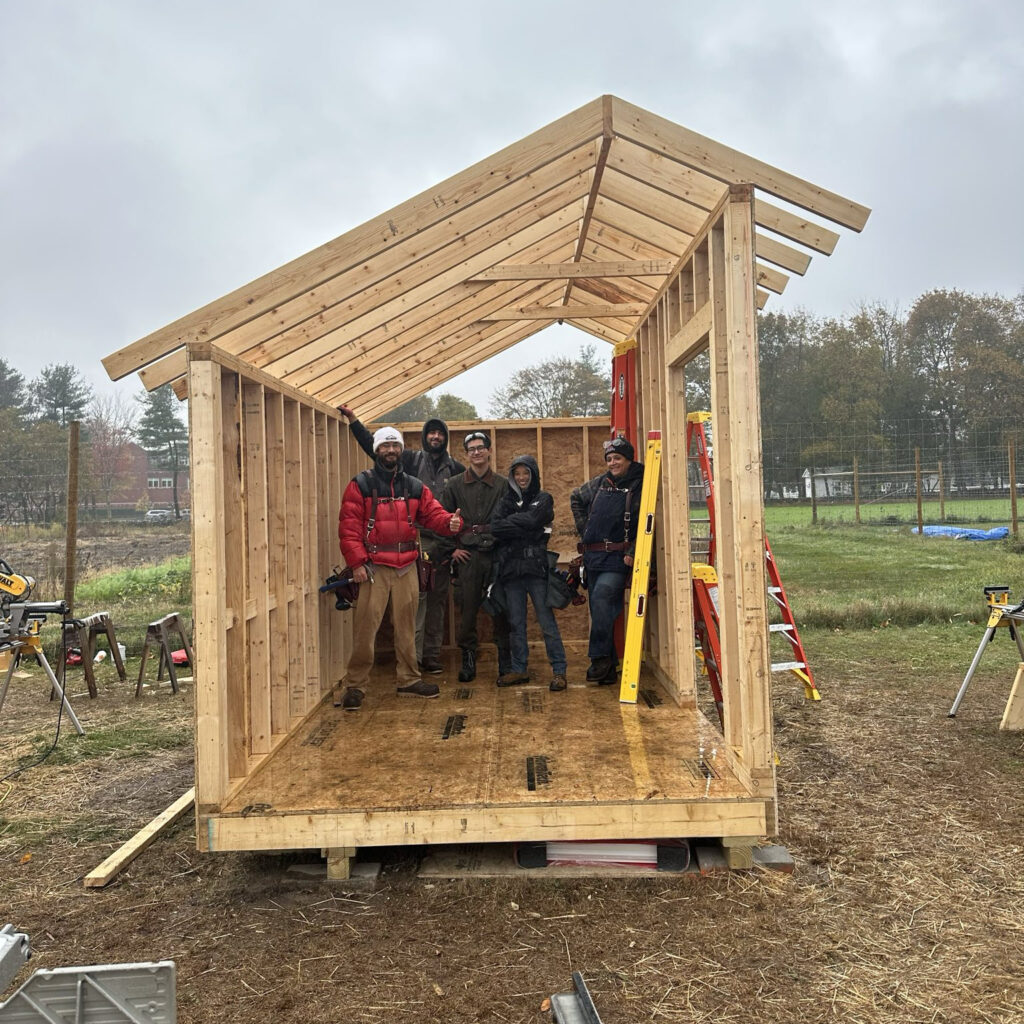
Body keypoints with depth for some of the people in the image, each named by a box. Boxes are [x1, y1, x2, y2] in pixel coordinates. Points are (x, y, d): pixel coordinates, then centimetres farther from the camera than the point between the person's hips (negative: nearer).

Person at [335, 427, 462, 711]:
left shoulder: (415, 487, 13)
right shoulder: (361, 485, -2)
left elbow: (432, 513, 6)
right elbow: (349, 526, -7)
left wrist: (450, 522, -17)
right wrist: (356, 562, -15)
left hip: (407, 567, 5)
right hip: (374, 567, -5)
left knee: (406, 626, 13)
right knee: (365, 627, -6)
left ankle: (409, 680, 25)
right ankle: (354, 685, 4)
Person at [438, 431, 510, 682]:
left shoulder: (503, 485, 8)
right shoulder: (454, 485, 8)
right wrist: (452, 548, 0)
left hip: (496, 553, 0)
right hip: (467, 555, 0)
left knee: (500, 608, 3)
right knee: (467, 609, 2)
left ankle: (505, 660, 14)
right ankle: (468, 659, 13)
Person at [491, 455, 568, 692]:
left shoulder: (544, 499, 5)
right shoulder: (507, 500, 12)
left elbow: (531, 521, -14)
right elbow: (495, 526, -5)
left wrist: (510, 521, -2)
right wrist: (523, 527, -12)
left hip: (536, 567, -3)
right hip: (510, 569, 4)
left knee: (547, 621, -3)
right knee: (515, 623, 10)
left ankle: (559, 670, 2)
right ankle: (518, 669, 19)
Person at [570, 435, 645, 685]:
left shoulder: (639, 487, -5)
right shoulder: (599, 483, 11)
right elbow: (575, 499, 28)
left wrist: (633, 552, -16)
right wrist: (584, 528, 19)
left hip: (618, 558, -6)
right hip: (593, 556, 6)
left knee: (602, 595, -27)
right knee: (600, 610, 7)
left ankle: (600, 658, -20)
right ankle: (608, 667, 15)